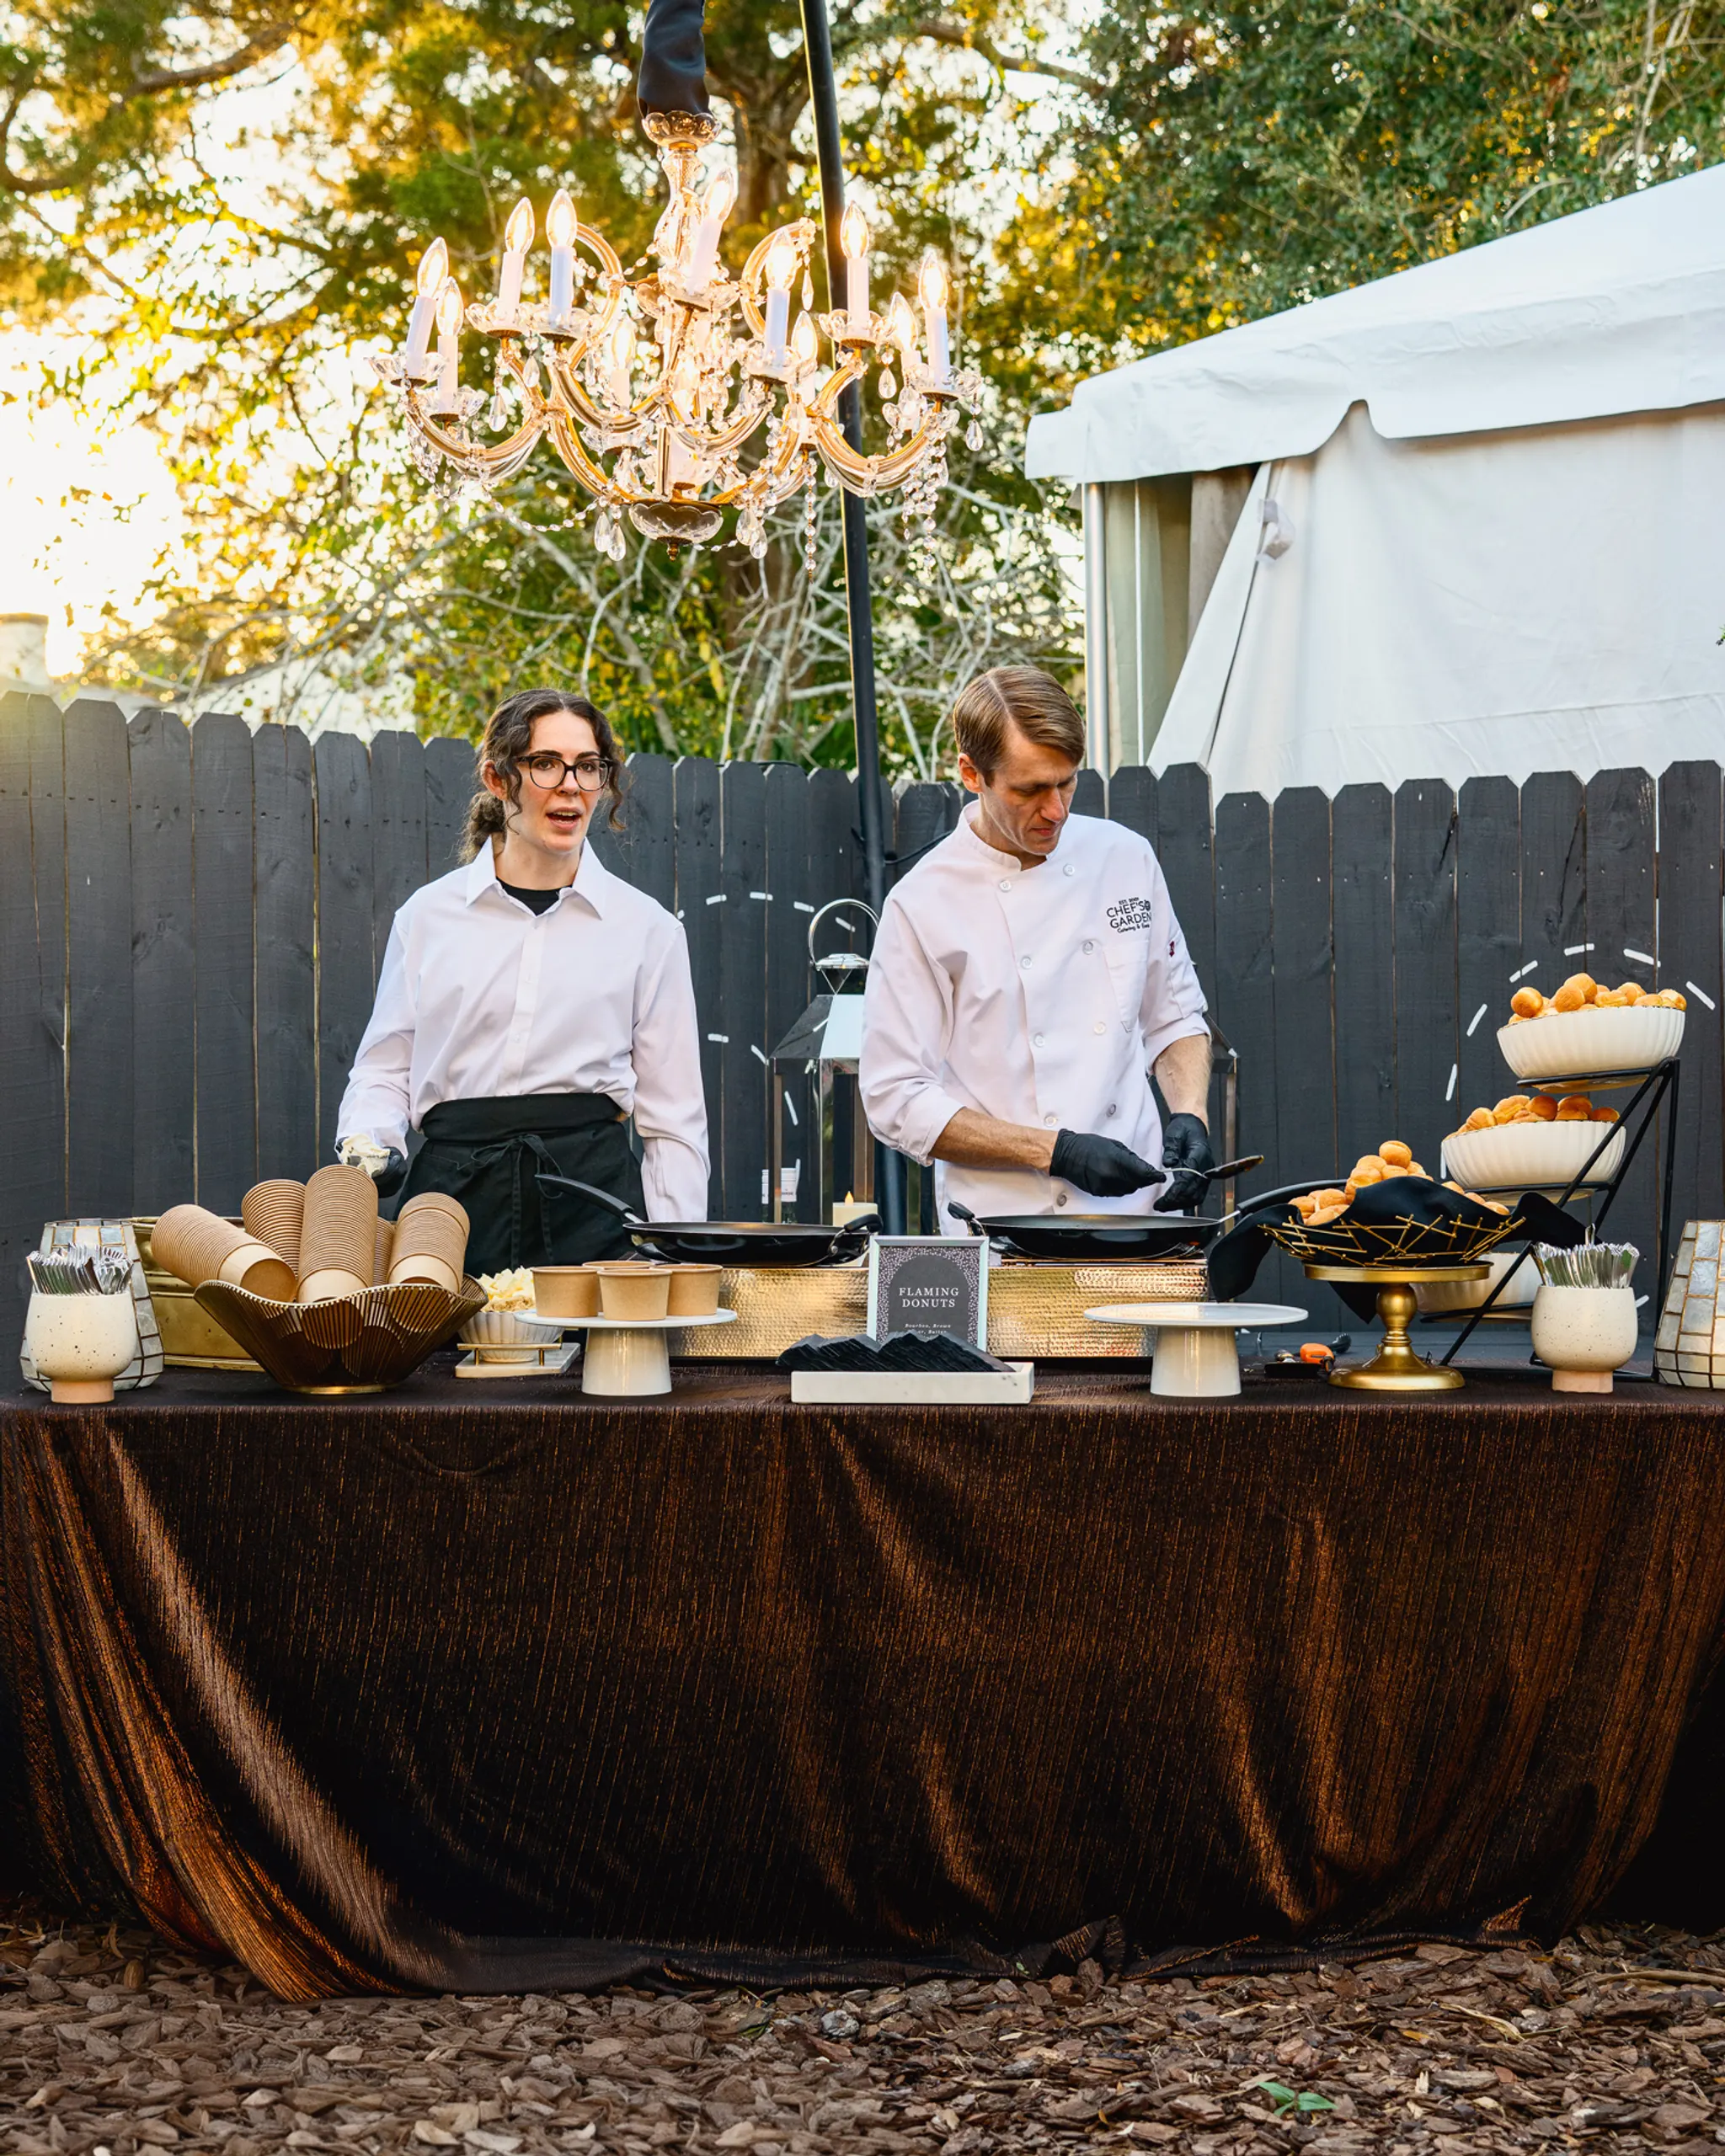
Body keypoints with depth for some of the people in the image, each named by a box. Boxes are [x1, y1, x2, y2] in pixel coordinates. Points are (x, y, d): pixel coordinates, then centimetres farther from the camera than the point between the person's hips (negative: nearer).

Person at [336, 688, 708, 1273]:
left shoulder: (646, 927, 9)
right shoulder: (428, 916, 11)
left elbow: (674, 1120, 9)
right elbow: (385, 1065, 17)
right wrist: (367, 1145, -5)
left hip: (592, 1194, 0)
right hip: (453, 1192, 1)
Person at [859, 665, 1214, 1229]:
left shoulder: (1124, 858, 9)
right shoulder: (921, 906, -5)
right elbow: (896, 1100, -6)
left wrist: (1189, 1116, 1)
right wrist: (1057, 1152, -12)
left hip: (1142, 1204, 3)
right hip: (1008, 1221, -3)